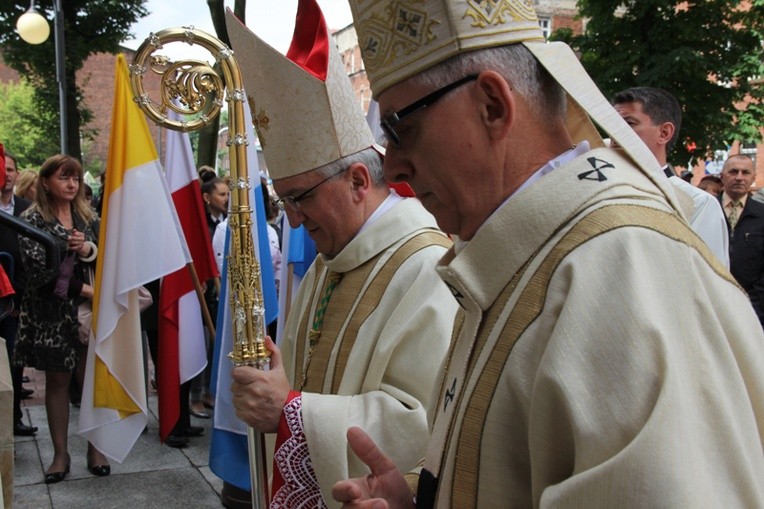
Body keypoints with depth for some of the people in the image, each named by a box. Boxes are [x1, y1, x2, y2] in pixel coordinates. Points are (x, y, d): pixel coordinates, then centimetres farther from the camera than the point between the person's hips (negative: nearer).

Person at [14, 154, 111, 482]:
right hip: (51, 312, -2)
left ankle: (94, 449, 16)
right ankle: (60, 454, 18)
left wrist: (87, 250, -15)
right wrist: (82, 289, -15)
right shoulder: (32, 219, -3)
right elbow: (38, 268, -12)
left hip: (87, 308, 2)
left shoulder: (88, 216, 9)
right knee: (57, 380, 7)